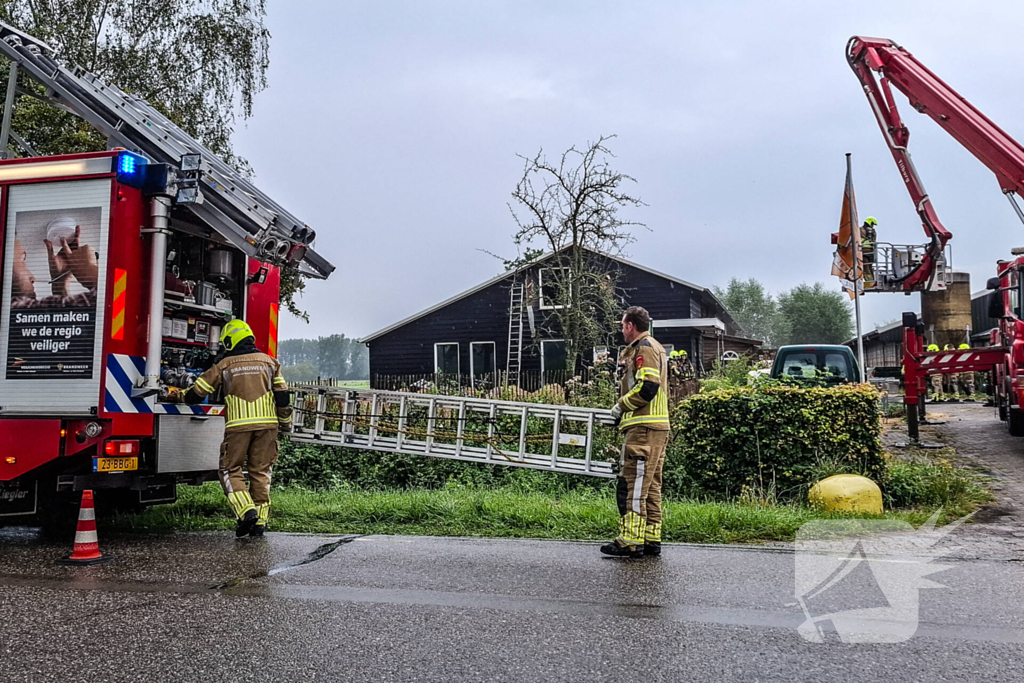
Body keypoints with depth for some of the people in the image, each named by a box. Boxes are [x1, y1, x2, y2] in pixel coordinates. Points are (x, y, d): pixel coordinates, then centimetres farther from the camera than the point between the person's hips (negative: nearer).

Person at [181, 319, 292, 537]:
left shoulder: (224, 365, 5)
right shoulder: (269, 362, 11)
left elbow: (197, 393, 11)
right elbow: (282, 395, 8)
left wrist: (184, 396, 33)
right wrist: (285, 421, 19)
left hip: (238, 425, -3)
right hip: (267, 424, 3)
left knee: (231, 470, 8)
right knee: (260, 472, 9)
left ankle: (246, 511, -10)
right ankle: (260, 521, 9)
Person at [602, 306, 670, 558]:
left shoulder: (644, 348, -8)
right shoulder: (655, 348, 24)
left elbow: (646, 387, -19)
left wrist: (621, 405, -8)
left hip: (643, 429, -11)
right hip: (658, 428, 11)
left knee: (632, 485, -11)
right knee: (651, 486, 12)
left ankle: (630, 542, -11)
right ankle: (651, 540, 16)